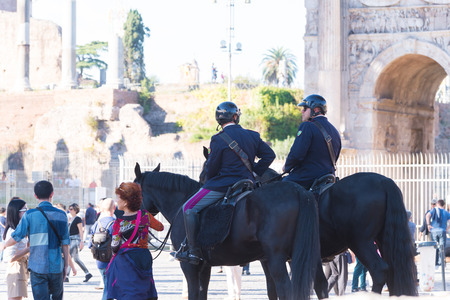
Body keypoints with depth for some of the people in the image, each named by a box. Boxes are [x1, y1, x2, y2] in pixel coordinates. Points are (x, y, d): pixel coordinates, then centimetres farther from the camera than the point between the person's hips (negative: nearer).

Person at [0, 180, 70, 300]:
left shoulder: (29, 215, -5)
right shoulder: (61, 215, 1)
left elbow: (16, 237, -3)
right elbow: (65, 243, 2)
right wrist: (66, 265, 10)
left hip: (37, 267, -2)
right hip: (56, 267, 2)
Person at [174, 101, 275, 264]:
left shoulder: (218, 140, -10)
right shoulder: (251, 136, 7)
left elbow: (211, 169, -7)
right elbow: (269, 154, 11)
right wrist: (254, 172, 15)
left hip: (222, 184, -7)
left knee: (189, 208, 0)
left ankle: (193, 251, -8)